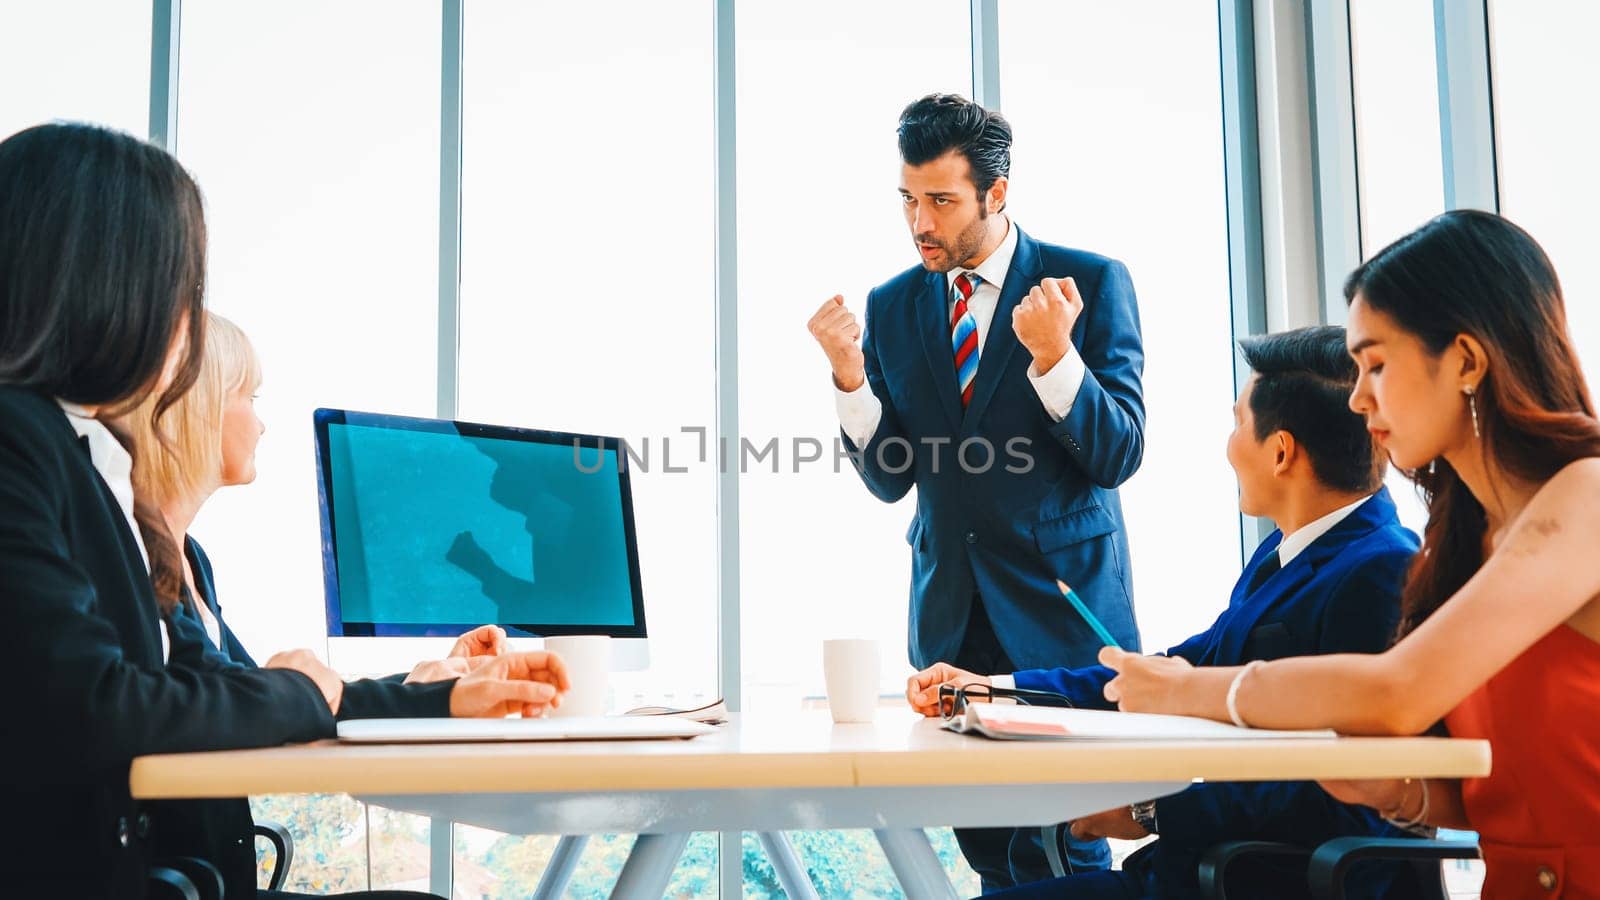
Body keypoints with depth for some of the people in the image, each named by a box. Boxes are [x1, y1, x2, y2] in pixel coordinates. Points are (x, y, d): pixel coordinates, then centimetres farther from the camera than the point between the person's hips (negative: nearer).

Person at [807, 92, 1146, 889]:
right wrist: (849, 375, -13)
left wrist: (1054, 354, -25)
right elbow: (889, 478, 4)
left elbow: (1119, 455, -10)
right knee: (989, 850, 10)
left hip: (1061, 608, -3)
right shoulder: (891, 305, 6)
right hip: (951, 616, 4)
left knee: (1062, 849, -5)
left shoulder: (1092, 283, -5)